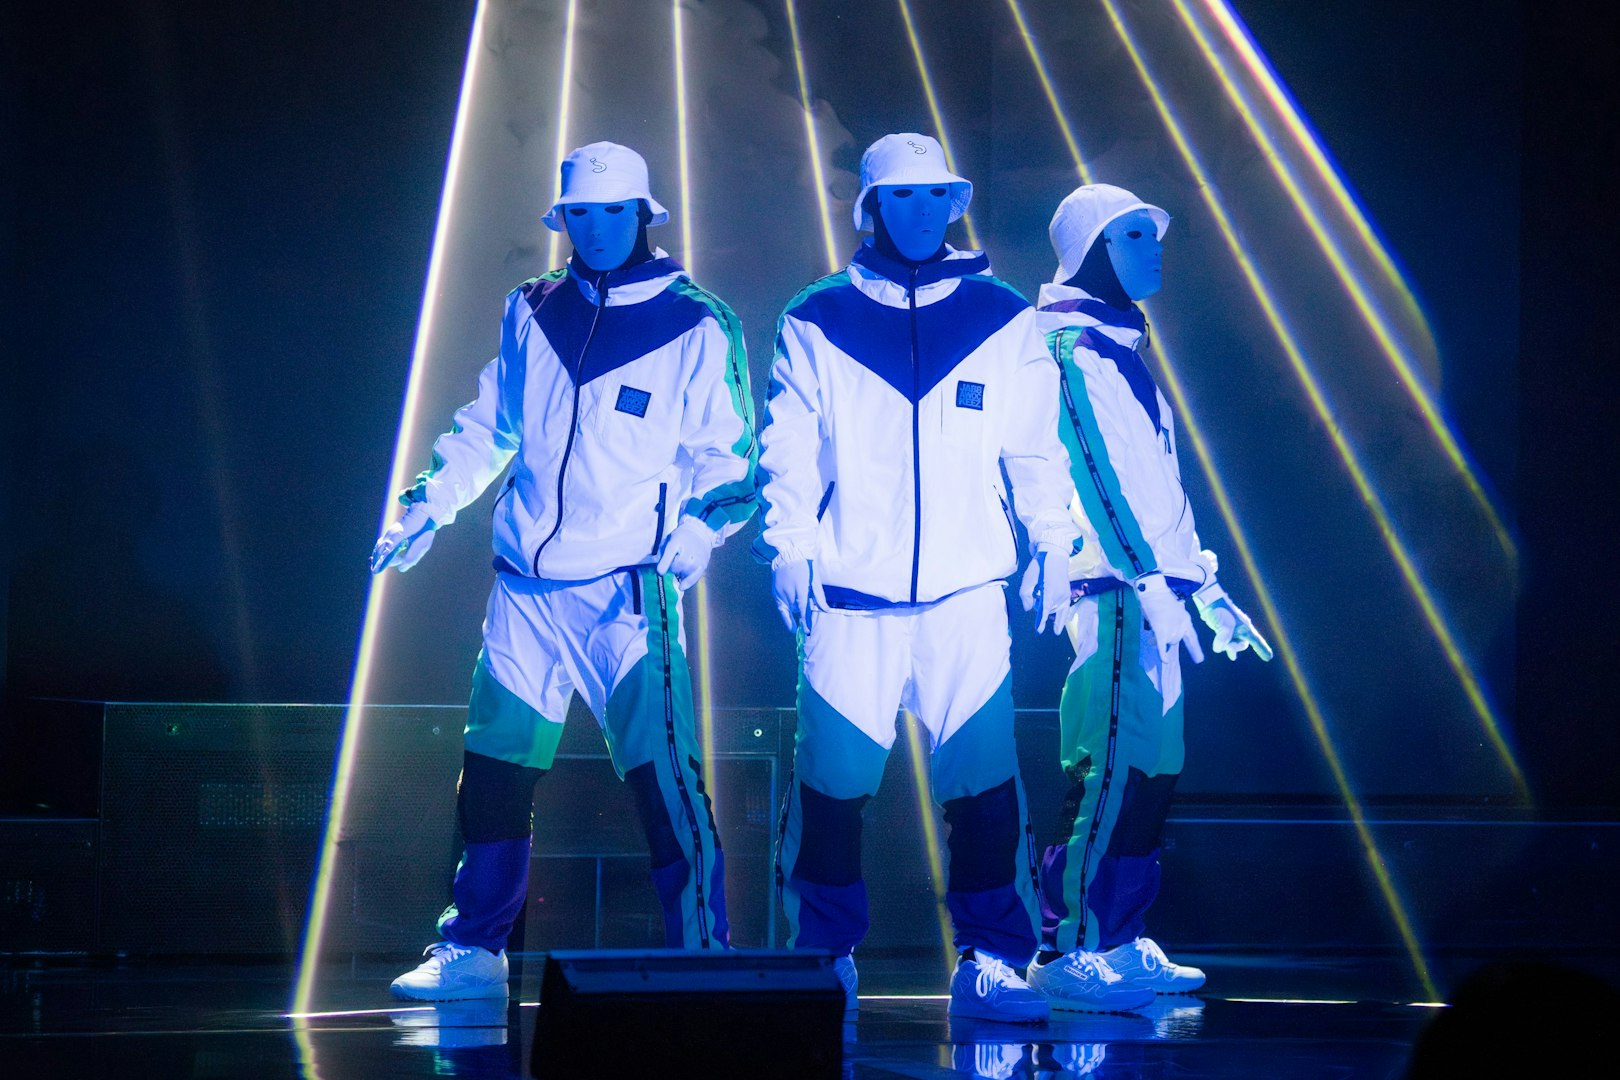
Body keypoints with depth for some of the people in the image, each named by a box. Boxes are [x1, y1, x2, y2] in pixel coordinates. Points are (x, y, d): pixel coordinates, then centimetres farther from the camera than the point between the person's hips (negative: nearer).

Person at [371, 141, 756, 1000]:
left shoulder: (695, 327, -3)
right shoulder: (532, 312, 11)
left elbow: (729, 454, -2)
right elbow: (488, 424, 22)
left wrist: (697, 528, -18)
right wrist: (430, 504, 15)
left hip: (627, 592, -5)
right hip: (524, 589, 5)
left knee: (662, 769, -15)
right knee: (493, 768, 10)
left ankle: (703, 953, -8)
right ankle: (473, 952, 22)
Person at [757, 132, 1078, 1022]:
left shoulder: (1003, 320, 10)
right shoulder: (816, 323, 7)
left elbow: (1037, 443, 12)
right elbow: (787, 447, 6)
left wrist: (1052, 547, 4)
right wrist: (788, 549, -4)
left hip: (966, 593, 0)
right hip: (849, 596, 0)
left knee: (984, 781, -6)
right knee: (832, 781, -2)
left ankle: (988, 964, 3)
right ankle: (824, 961, 13)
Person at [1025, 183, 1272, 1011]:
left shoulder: (1119, 350, 22)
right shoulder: (1076, 349, -8)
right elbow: (1101, 474, -17)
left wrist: (1205, 585, 25)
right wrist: (1152, 581, -23)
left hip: (1148, 596, 10)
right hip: (1113, 593, -10)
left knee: (1148, 772, 9)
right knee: (1112, 768, -12)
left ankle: (1119, 943, 13)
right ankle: (1062, 951, -12)